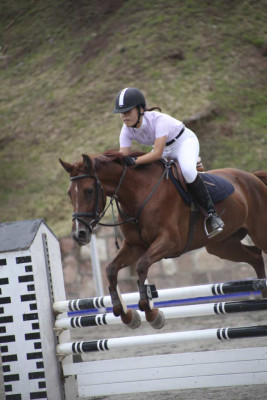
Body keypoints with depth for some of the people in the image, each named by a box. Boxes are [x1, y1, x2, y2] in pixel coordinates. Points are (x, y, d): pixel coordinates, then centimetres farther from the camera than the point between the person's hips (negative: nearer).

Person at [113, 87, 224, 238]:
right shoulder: (127, 131, -17)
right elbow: (123, 157, -20)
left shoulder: (158, 119, -36)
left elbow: (157, 153, -43)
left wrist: (134, 161, -56)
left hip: (185, 142, -7)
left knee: (187, 170, -37)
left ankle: (212, 214, -28)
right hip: (165, 148, 7)